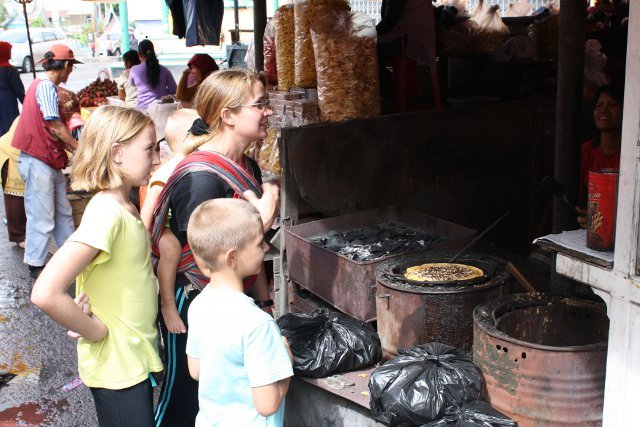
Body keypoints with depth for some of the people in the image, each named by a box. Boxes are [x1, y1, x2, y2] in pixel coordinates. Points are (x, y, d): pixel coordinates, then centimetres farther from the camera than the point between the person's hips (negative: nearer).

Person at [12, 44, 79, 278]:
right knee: (42, 215, -3)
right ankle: (36, 264, 7)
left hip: (49, 160, 10)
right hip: (37, 160, -10)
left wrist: (72, 149, 18)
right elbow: (56, 127, -16)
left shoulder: (45, 86, 16)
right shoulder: (46, 86, -15)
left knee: (62, 210, 15)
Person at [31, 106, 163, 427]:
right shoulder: (106, 213, -25)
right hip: (116, 367, -8)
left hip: (135, 357, 8)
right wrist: (96, 331, -20)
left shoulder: (124, 207, 2)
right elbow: (45, 294, -34)